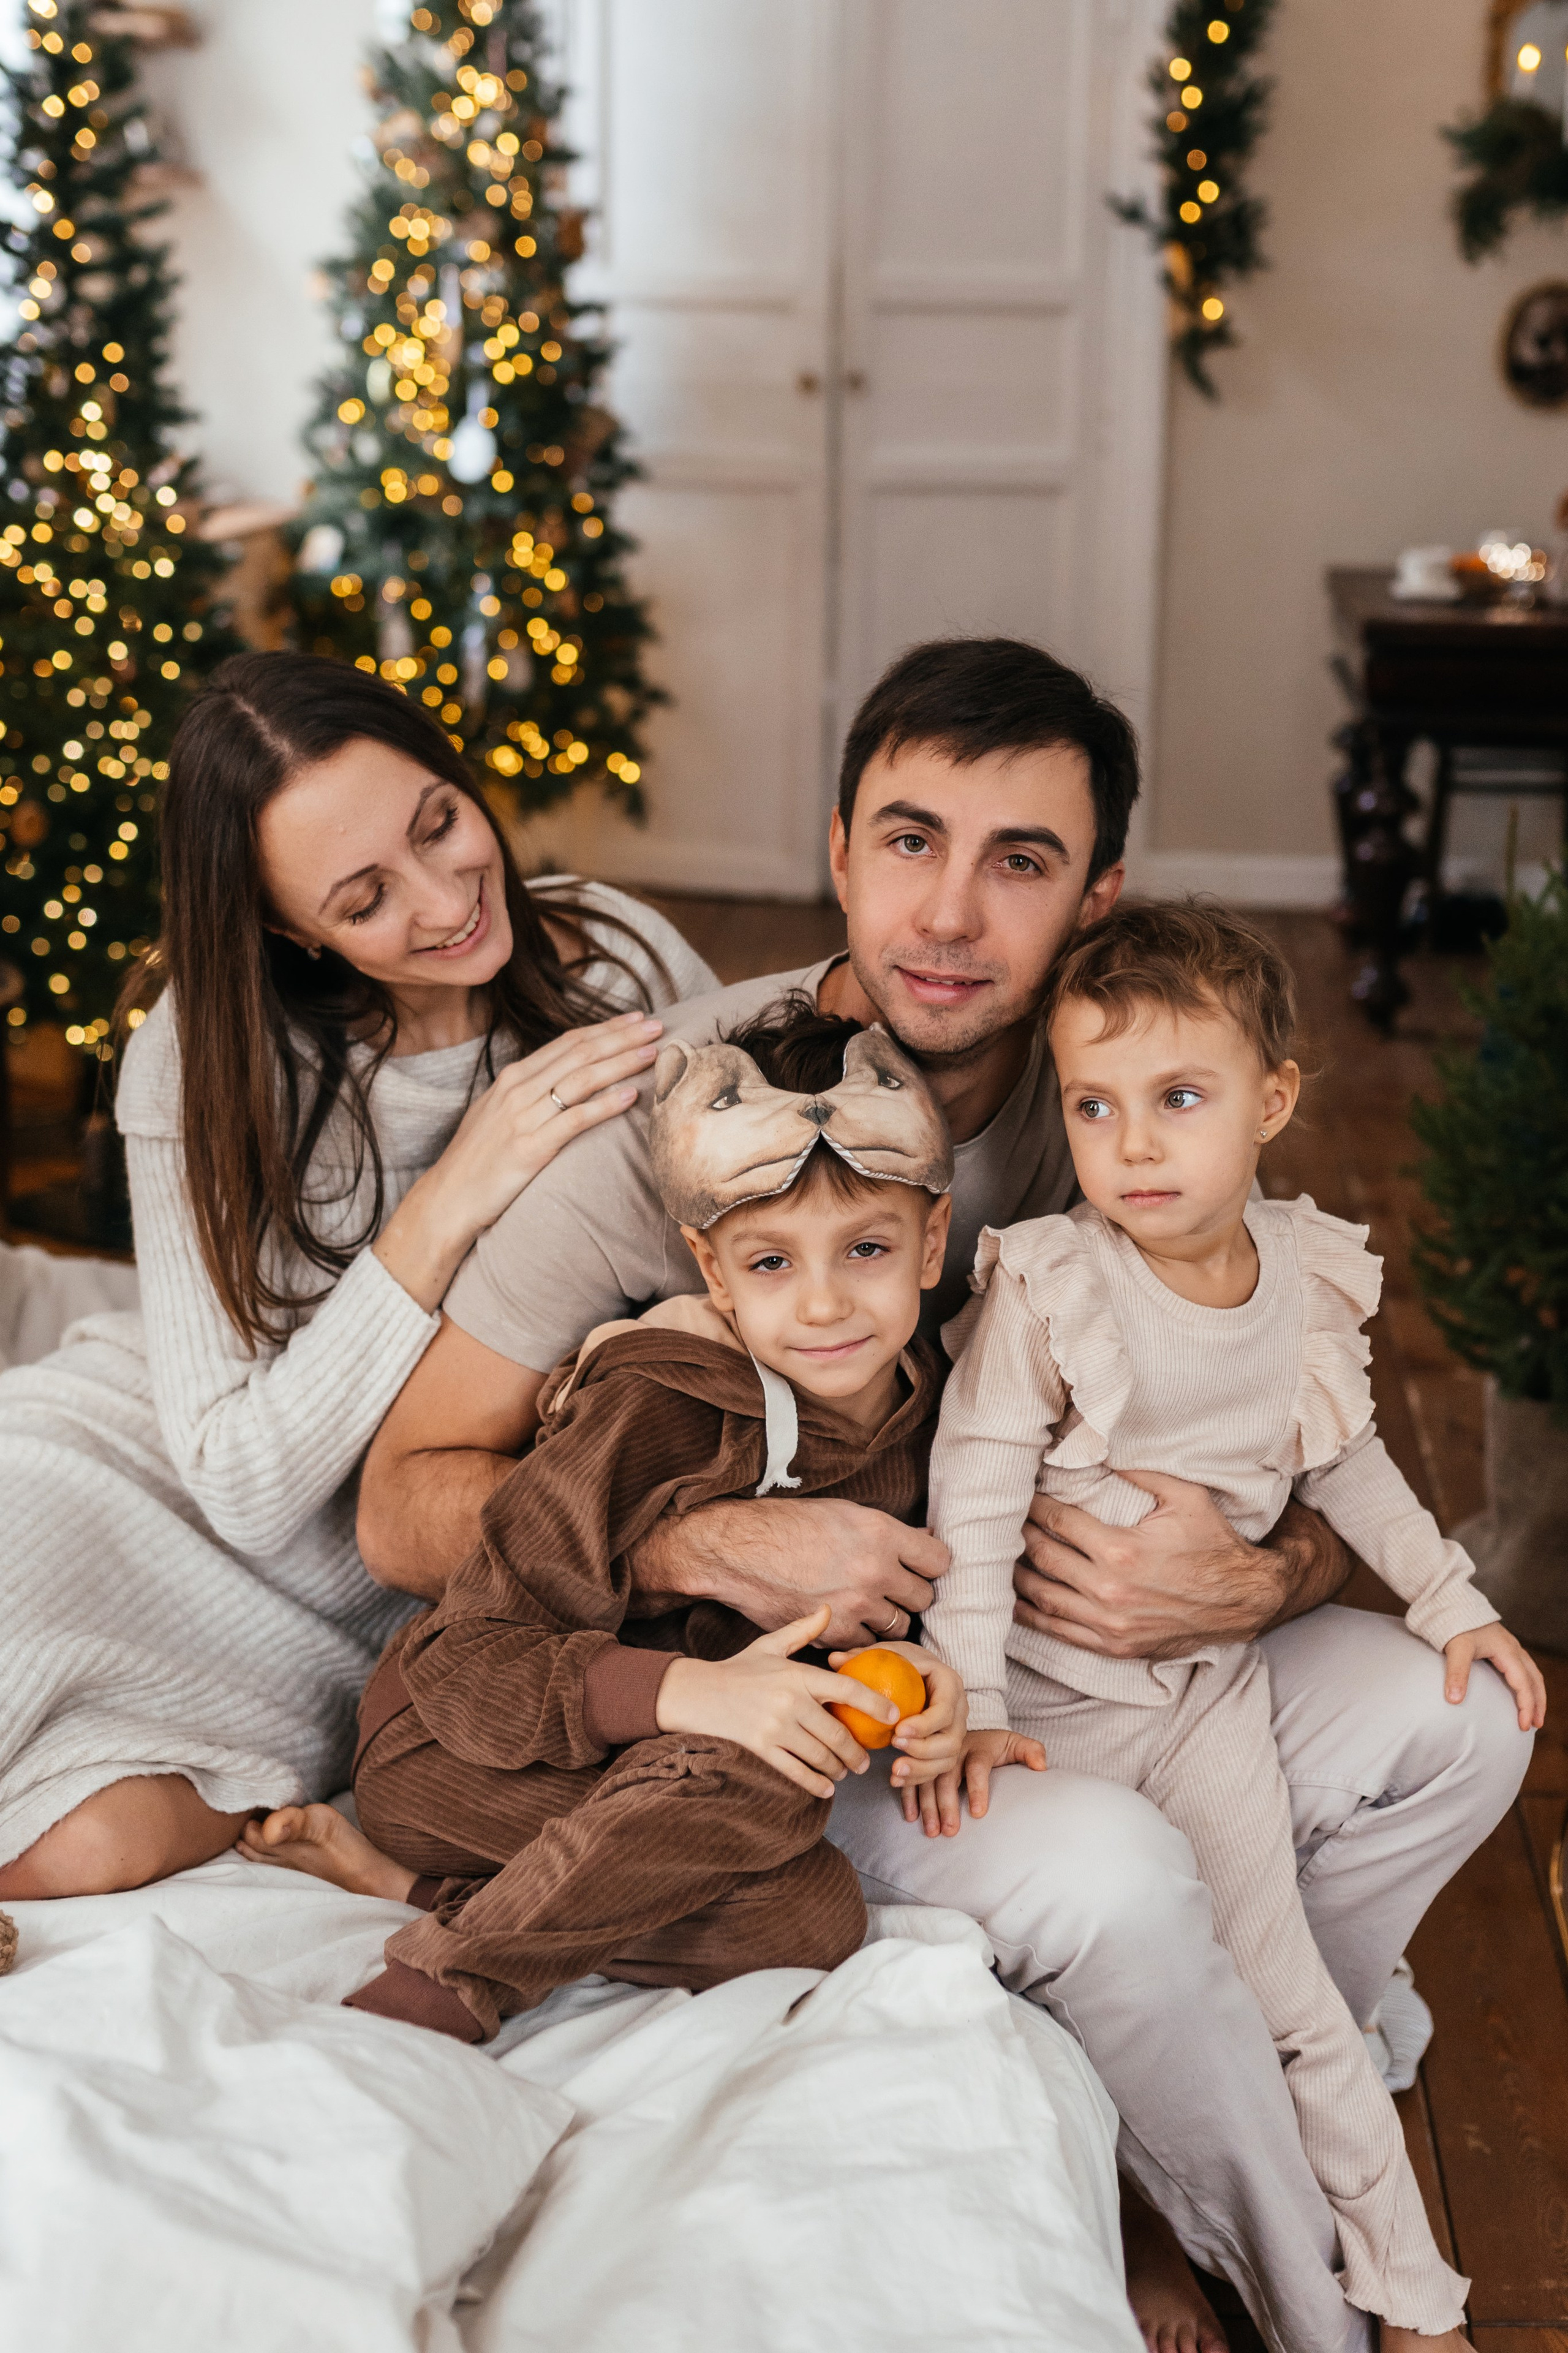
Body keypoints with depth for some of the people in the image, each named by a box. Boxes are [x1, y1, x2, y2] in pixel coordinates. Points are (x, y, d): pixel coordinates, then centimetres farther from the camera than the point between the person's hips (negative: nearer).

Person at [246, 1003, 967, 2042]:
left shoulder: (915, 1404, -3)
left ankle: (398, 1878, -11)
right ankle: (436, 1991, -19)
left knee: (813, 1920, -23)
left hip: (643, 1756, 7)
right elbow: (464, 1662, -24)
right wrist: (686, 1692, -39)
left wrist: (923, 1679, -16)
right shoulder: (651, 1417, -24)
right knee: (767, 1783, -33)